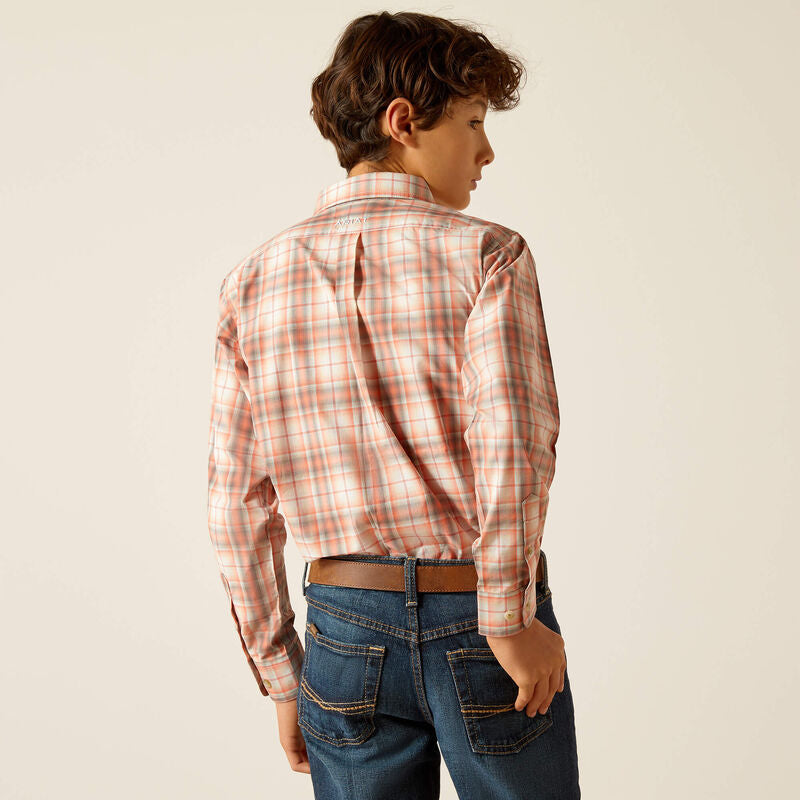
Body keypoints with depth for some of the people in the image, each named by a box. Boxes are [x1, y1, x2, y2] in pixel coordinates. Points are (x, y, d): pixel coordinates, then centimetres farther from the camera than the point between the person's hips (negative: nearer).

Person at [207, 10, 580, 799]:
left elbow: (237, 506, 3)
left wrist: (281, 677, 10)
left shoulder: (253, 281, 3)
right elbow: (511, 445, -23)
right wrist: (509, 618, -10)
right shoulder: (486, 254, -9)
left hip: (346, 625, 3)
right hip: (478, 613, -3)